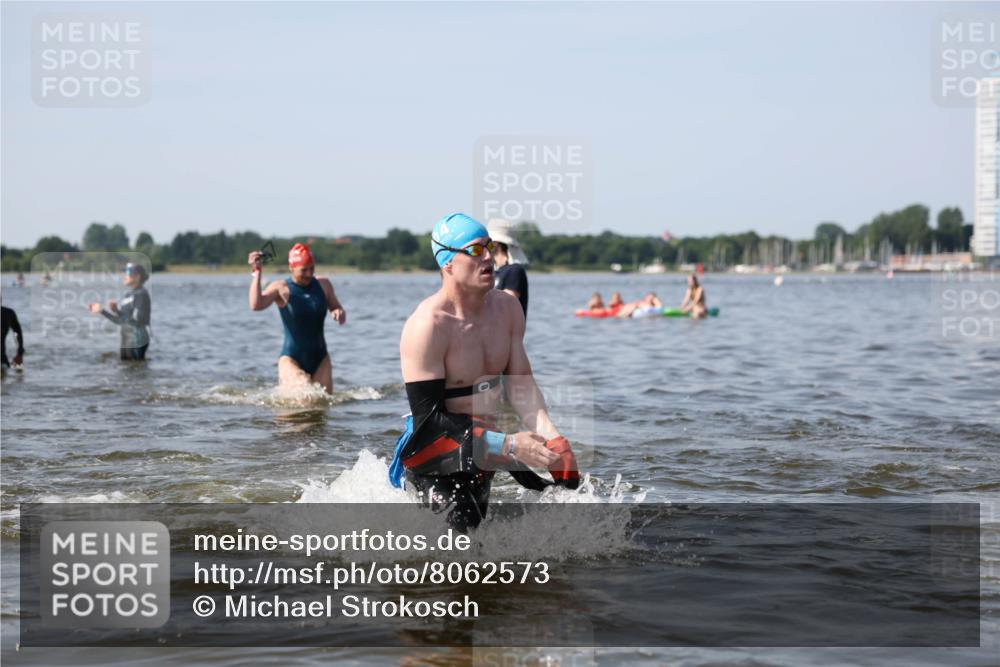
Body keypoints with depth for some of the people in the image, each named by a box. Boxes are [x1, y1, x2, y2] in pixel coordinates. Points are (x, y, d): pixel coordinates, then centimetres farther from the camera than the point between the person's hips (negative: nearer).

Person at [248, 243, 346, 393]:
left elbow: (337, 308, 17)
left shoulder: (324, 285, 5)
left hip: (319, 358, 4)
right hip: (291, 359, -4)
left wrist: (339, 314, -7)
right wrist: (257, 273, -24)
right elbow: (256, 305, -23)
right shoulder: (281, 289, -8)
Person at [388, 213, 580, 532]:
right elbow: (429, 418, -25)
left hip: (479, 446, 7)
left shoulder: (507, 308, -1)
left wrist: (551, 439, -19)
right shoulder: (427, 326, -24)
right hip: (434, 453, -7)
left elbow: (521, 385, 0)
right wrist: (508, 445, -32)